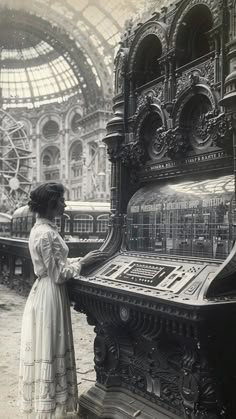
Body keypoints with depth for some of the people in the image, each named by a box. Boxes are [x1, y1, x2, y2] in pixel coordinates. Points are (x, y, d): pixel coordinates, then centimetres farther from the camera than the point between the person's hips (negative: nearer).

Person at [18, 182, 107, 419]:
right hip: (49, 296, -10)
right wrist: (83, 262, -11)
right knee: (48, 354, 3)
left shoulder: (42, 228, 9)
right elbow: (58, 274, -21)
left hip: (45, 293, 10)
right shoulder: (46, 233, -23)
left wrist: (80, 260, 8)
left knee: (47, 352, 20)